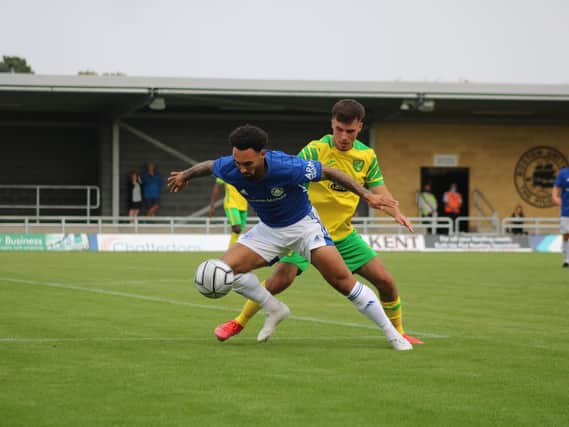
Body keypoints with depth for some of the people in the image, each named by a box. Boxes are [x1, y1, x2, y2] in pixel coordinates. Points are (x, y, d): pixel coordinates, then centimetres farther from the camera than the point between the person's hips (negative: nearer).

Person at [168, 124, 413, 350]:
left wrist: (367, 195, -23)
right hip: (269, 230, 4)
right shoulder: (230, 169, -23)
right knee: (227, 267, -14)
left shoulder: (286, 167, -35)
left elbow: (328, 172, -21)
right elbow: (209, 166, 2)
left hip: (303, 224, -4)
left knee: (342, 281, -14)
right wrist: (184, 176, 21)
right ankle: (274, 310, 8)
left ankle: (392, 334, -2)